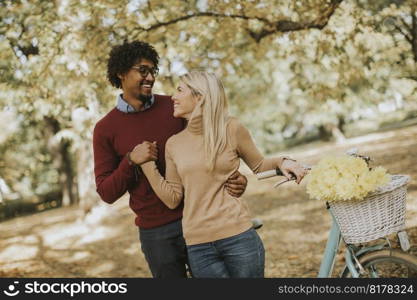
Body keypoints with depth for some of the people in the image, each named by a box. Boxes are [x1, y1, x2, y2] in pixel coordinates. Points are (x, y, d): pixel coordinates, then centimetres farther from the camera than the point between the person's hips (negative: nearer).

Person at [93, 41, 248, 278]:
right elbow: (107, 193, -2)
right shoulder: (106, 129, 0)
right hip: (156, 232, -1)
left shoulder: (174, 107, 1)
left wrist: (234, 177, -13)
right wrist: (130, 161, -19)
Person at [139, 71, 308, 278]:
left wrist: (281, 162, -9)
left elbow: (258, 165, 11)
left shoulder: (232, 129, -3)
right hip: (198, 245, 3)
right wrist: (147, 164, -2)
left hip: (238, 236, -2)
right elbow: (172, 199, 4)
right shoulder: (173, 144, 7)